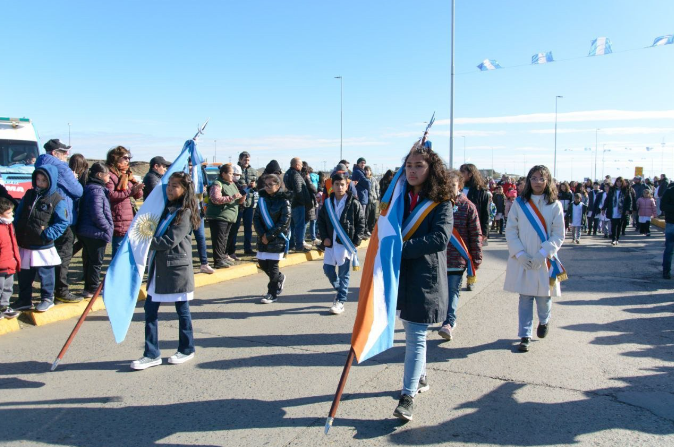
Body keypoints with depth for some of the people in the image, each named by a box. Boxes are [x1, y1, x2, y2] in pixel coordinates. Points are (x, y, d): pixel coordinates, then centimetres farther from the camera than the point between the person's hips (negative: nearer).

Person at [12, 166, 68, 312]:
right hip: (24, 245, 6)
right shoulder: (29, 195, 9)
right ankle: (24, 300, 29)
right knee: (23, 275, 15)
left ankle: (47, 298, 21)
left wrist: (47, 234, -20)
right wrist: (16, 232, 6)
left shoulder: (57, 200, -9)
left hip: (43, 247, -6)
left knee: (45, 274, 5)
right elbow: (18, 216, 15)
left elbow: (63, 222, -11)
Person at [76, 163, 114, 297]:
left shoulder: (89, 188, 12)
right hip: (96, 232, -10)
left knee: (89, 260, 18)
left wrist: (108, 228, 12)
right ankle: (92, 289, 10)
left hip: (85, 231, 10)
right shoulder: (97, 190, -18)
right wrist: (108, 229, -14)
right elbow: (97, 215, -24)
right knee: (96, 261, 2)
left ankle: (89, 288, 29)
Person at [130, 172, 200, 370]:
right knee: (150, 309, 6)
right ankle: (152, 354, 14)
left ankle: (187, 349, 22)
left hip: (177, 267, -7)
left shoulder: (185, 213, -10)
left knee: (182, 309, 6)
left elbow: (171, 241, -18)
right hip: (158, 266, 8)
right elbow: (155, 234, 21)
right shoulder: (166, 209, 13)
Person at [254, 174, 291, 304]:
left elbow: (284, 222, -15)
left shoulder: (284, 201, -10)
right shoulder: (262, 198, 6)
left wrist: (269, 235, -16)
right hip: (263, 237, 6)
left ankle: (272, 294, 10)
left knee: (272, 265, -4)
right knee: (262, 263, 10)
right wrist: (262, 234, -11)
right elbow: (256, 218, 3)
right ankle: (279, 278, 37)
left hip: (277, 238, -6)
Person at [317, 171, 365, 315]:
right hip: (331, 243, 5)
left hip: (347, 243, -4)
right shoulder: (327, 203, 5)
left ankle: (340, 301, 9)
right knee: (328, 270, 9)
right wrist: (324, 237, 2)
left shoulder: (354, 203, -7)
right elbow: (321, 220, 13)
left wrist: (356, 242, -9)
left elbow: (361, 223, -4)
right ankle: (340, 290, 34)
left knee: (343, 273, 0)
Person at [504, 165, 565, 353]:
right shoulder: (519, 203, 2)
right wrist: (520, 253, -11)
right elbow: (510, 231, 1)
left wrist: (543, 253, -14)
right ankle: (525, 336, 14)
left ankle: (544, 321, 39)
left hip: (544, 261, 0)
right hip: (522, 260, 0)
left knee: (543, 297, 6)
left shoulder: (555, 205, 1)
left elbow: (559, 235, -2)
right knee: (525, 298, 3)